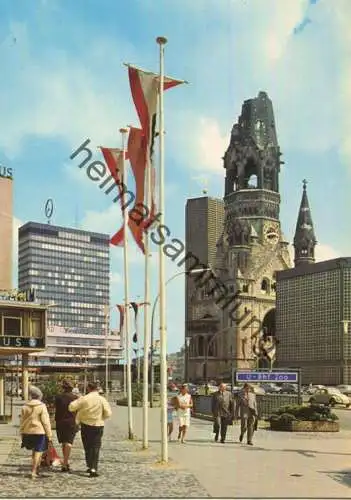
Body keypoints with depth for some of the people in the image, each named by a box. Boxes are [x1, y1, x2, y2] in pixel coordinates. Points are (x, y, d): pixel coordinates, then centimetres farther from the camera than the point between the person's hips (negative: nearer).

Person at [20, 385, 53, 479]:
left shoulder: (25, 407, 4)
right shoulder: (42, 406, -9)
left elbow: (22, 422, 10)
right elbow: (46, 422, -10)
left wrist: (22, 434, 18)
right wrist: (49, 435, -5)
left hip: (27, 432, 5)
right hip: (39, 432, -5)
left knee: (34, 451, 20)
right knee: (38, 452, 0)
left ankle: (36, 469, 26)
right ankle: (34, 472, -5)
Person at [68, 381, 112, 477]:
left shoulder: (83, 399, -8)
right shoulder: (102, 399, -8)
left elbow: (71, 407, -10)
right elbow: (108, 413, -12)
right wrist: (100, 417, 7)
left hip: (85, 425, 1)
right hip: (98, 426, 0)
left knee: (87, 447, 15)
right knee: (95, 448, 3)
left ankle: (89, 466, 21)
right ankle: (93, 469, -8)